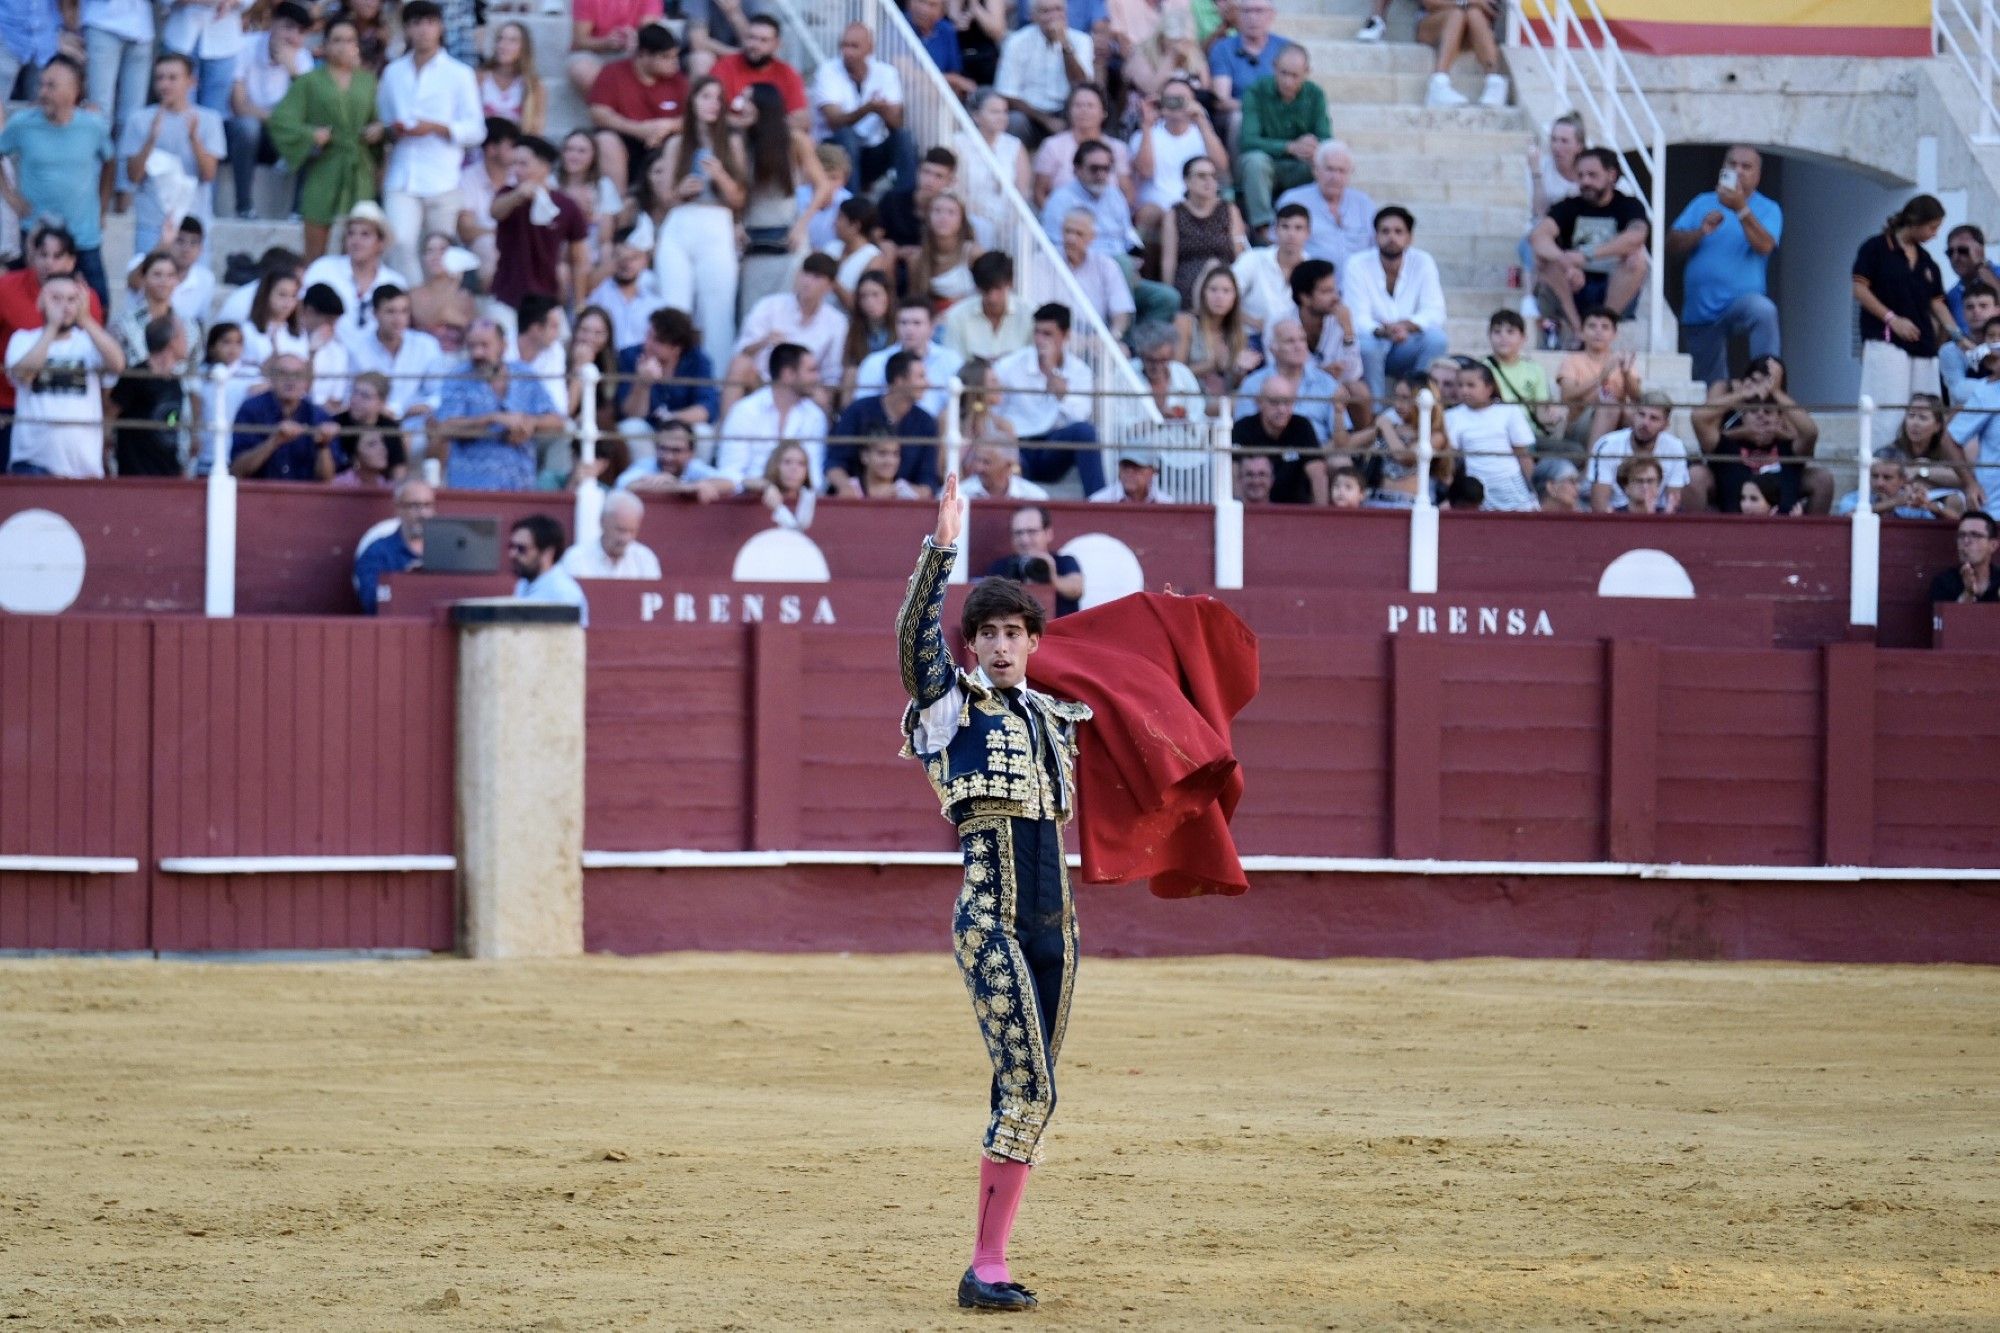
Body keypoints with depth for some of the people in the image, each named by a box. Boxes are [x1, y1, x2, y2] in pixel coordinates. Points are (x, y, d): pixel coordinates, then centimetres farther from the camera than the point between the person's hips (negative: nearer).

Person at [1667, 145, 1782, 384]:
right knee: (1710, 385, 8)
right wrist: (1701, 232, -15)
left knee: (1764, 311, -38)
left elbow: (1764, 246, -17)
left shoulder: (1768, 209, 3)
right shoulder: (1703, 203, 12)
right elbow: (1672, 245, 3)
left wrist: (1741, 209, -27)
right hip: (1698, 309, 4)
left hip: (1740, 299, -4)